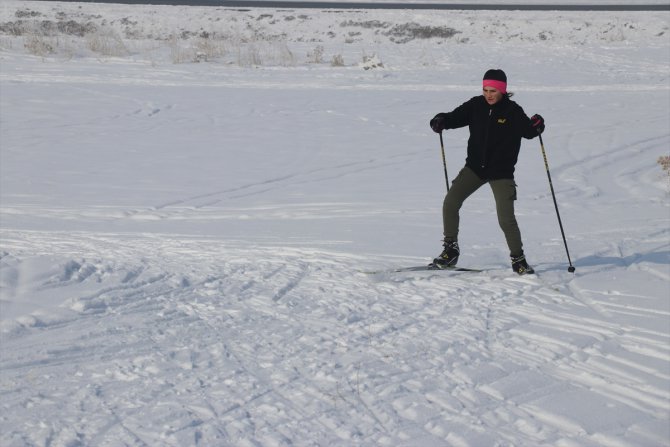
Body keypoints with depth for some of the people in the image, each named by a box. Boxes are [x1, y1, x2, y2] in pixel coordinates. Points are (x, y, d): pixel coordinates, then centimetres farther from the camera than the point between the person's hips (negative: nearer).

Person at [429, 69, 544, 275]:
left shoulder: (512, 111, -10)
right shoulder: (476, 105, -1)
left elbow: (527, 131, -13)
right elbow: (456, 117, -1)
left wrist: (536, 125, -34)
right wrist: (441, 121, -21)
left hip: (501, 173, -3)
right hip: (474, 167, 3)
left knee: (506, 218, -8)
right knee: (450, 203, -7)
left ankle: (518, 258, 11)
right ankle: (451, 249, 8)